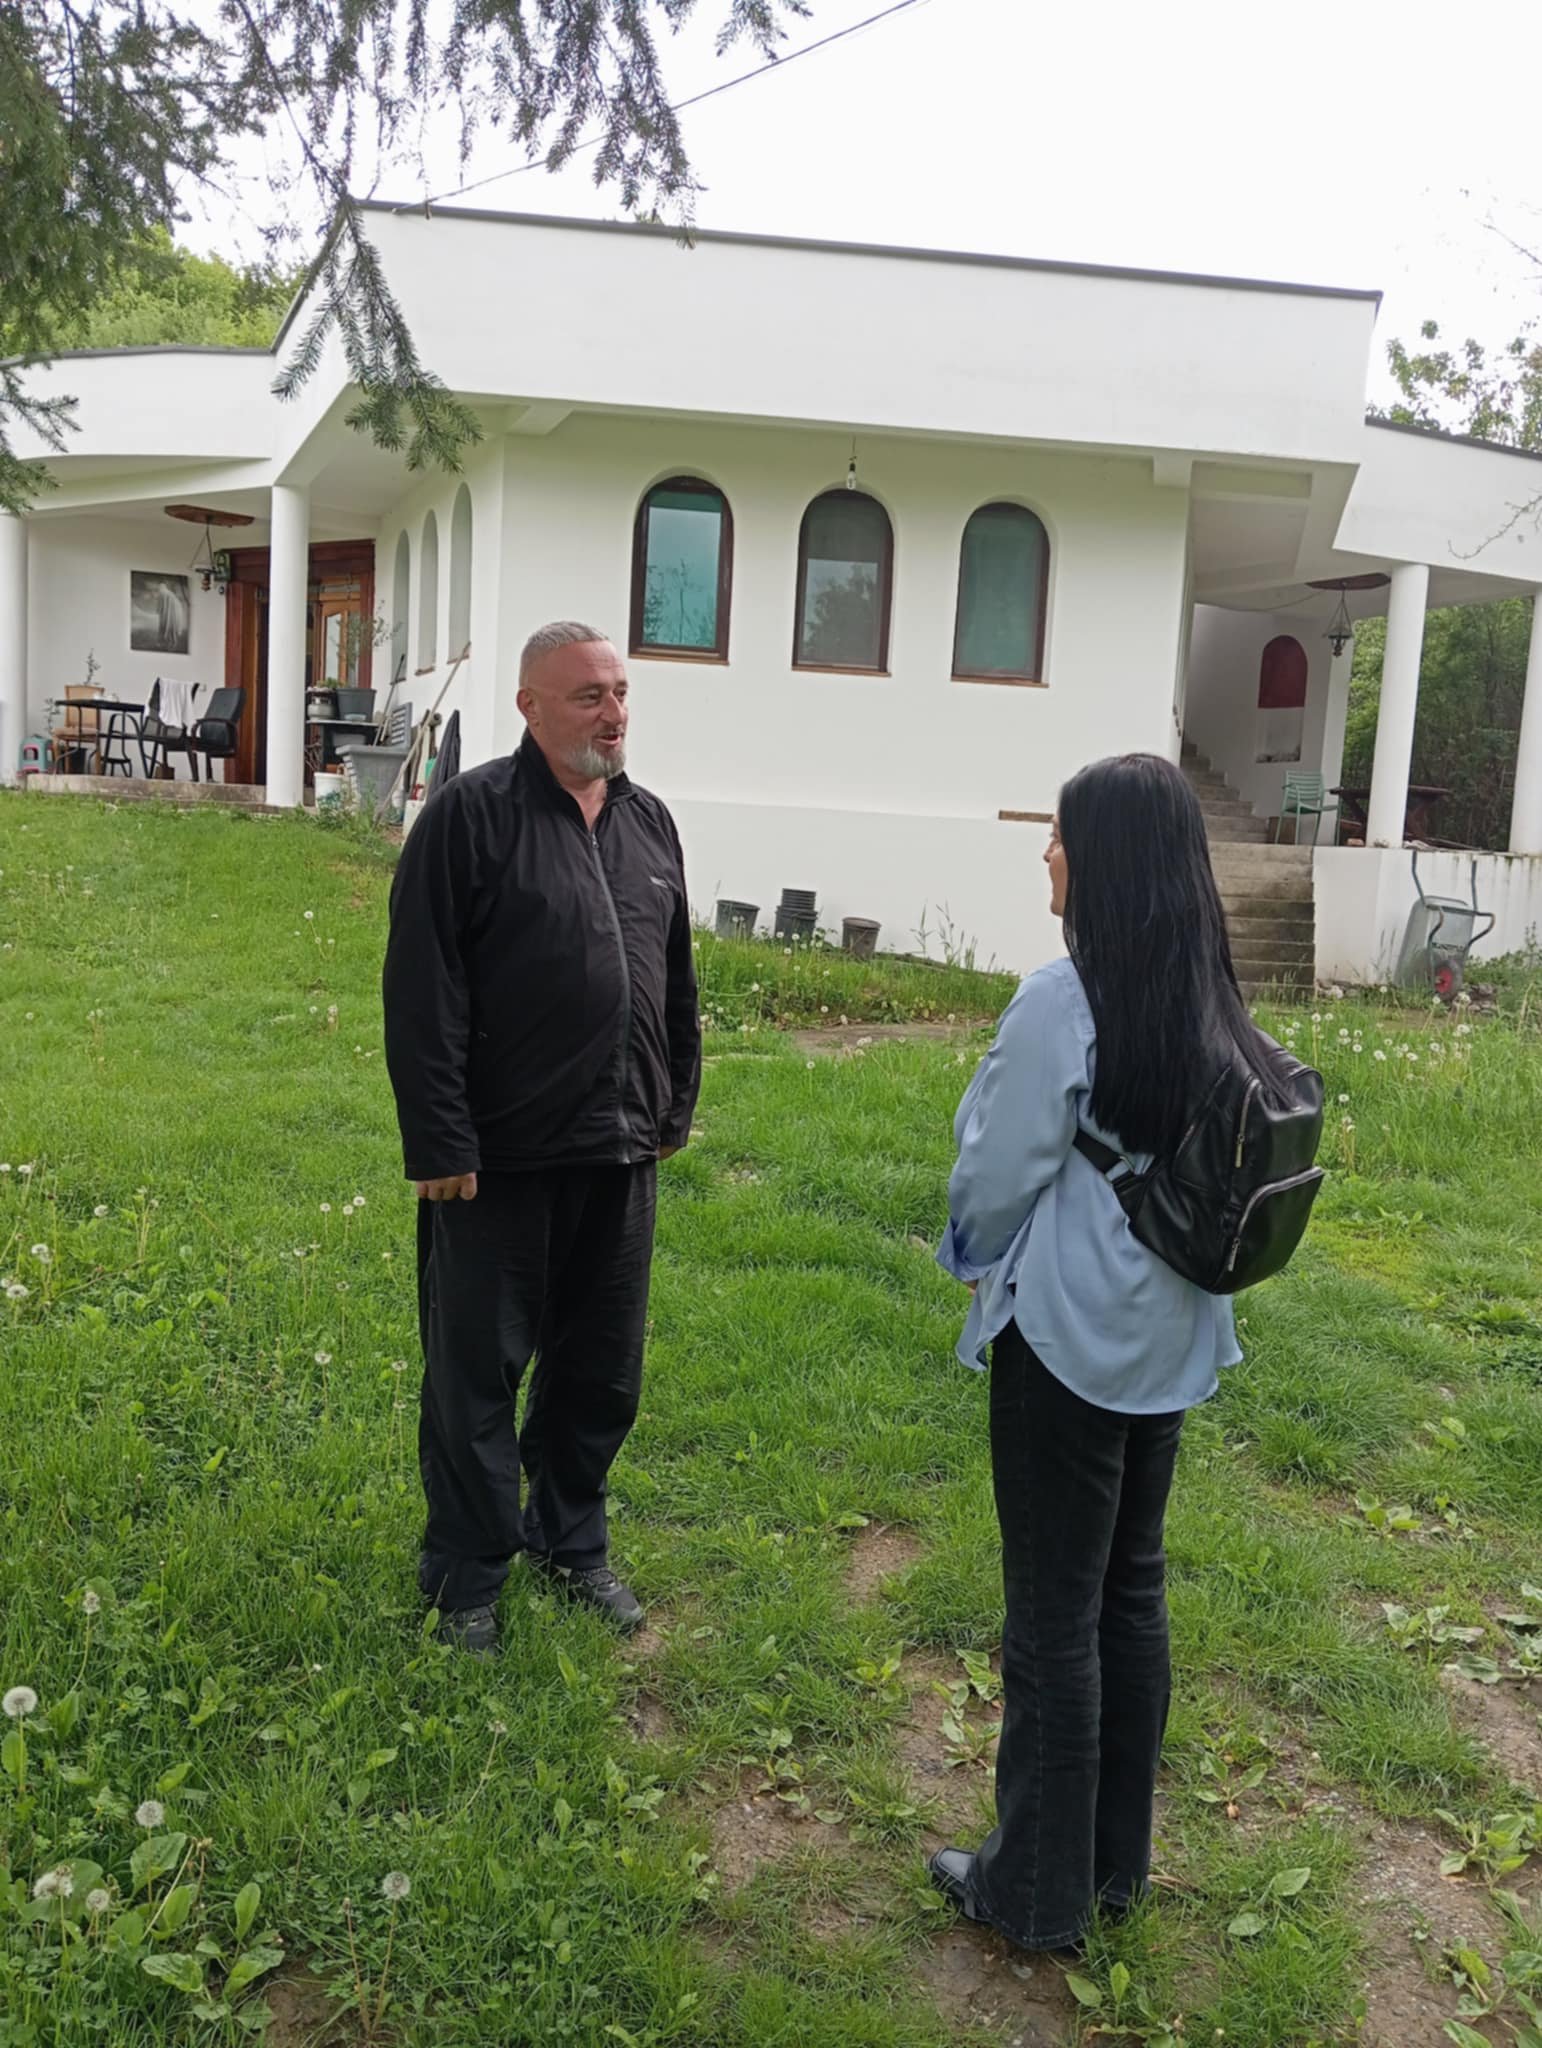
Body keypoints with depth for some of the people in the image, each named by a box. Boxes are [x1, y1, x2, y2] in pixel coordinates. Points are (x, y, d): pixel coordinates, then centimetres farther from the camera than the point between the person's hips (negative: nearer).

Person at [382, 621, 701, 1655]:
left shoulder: (650, 822, 10)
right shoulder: (471, 814, -10)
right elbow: (423, 992, -14)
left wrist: (677, 1105, 16)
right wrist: (441, 1143, -16)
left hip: (622, 1153, 6)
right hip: (500, 1158, -6)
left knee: (603, 1371, 17)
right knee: (478, 1373, 8)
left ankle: (571, 1541, 37)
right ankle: (467, 1576, 26)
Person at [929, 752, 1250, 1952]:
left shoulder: (1063, 1003, -21)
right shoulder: (1212, 1008, 1)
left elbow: (996, 1179, -13)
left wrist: (978, 1257, 8)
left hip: (1066, 1344, -7)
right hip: (1168, 1343, 7)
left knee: (1055, 1614, 6)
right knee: (1133, 1592, 19)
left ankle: (1039, 1889, 23)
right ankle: (1117, 1861, 35)